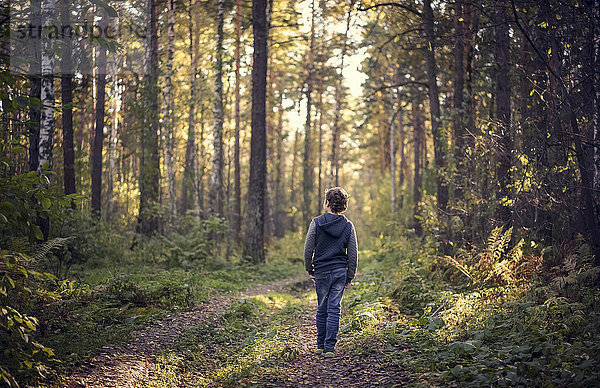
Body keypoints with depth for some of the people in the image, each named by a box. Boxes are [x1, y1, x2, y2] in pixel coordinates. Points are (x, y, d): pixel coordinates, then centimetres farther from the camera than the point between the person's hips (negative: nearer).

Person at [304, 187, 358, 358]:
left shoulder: (316, 222, -6)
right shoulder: (348, 226, 0)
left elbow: (308, 249, -3)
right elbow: (353, 254, 2)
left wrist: (310, 270, 9)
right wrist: (350, 277, 10)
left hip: (322, 272, -1)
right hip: (341, 271, 1)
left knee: (322, 309, 11)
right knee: (334, 309, 3)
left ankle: (321, 346, 20)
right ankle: (329, 348, 0)